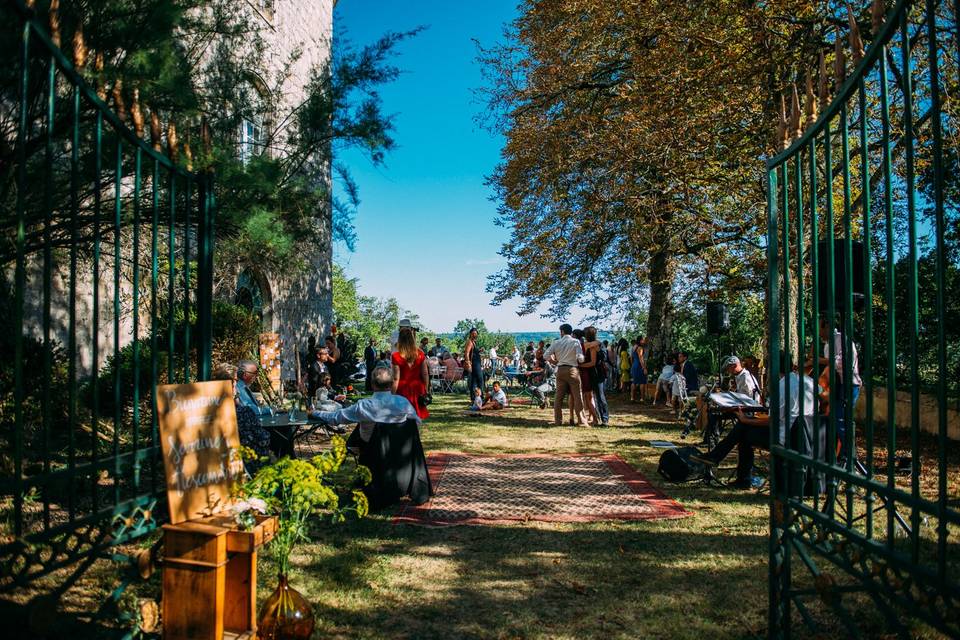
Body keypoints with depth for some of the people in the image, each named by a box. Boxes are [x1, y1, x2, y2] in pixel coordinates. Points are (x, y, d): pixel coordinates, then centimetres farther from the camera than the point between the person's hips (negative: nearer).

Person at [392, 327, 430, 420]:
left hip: (403, 390, -3)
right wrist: (426, 391, 11)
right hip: (418, 390, 3)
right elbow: (425, 374, 2)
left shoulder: (396, 357, -11)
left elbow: (396, 379, -11)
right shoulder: (421, 355, -1)